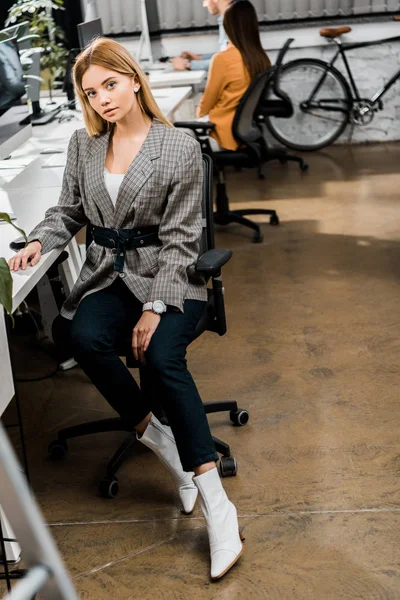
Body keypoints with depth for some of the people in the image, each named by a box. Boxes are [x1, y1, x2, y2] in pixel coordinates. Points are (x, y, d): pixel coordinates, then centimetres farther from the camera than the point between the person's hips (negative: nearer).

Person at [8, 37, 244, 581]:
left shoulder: (179, 147, -5)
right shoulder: (83, 145, 10)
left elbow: (180, 239, -8)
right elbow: (69, 211, 18)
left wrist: (155, 308, -17)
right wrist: (39, 241, -4)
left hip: (169, 280, -4)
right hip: (108, 276, 4)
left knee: (162, 356, -33)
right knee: (83, 337, -31)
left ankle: (217, 505, -29)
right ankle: (165, 446, -14)